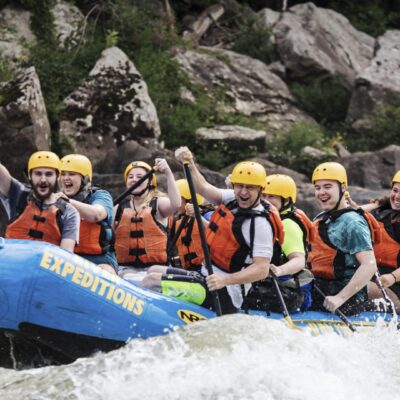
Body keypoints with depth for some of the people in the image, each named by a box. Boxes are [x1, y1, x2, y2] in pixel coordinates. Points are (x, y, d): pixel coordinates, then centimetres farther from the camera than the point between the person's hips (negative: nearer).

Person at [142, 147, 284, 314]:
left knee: (152, 281, -18)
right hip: (207, 276, 10)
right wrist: (189, 164, -8)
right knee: (154, 271, 23)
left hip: (225, 295, -10)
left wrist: (225, 280, -34)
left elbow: (262, 269, -25)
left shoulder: (260, 223, -20)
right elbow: (203, 188, 9)